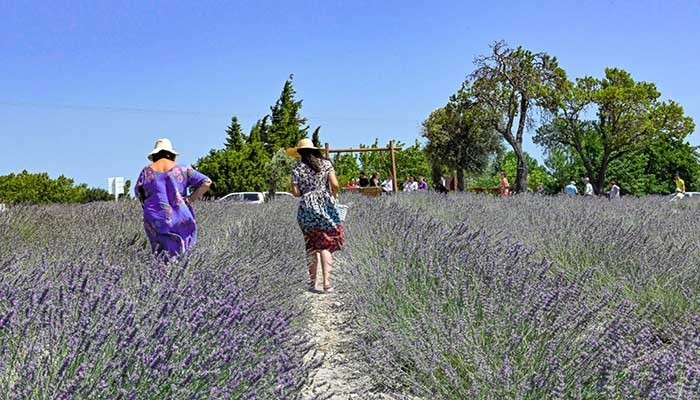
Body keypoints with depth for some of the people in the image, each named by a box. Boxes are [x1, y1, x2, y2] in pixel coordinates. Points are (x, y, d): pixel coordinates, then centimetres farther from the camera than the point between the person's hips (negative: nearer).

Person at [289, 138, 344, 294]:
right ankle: (327, 283, -8)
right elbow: (335, 185, -5)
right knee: (326, 245, 0)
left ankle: (312, 282, 15)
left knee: (311, 246, 12)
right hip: (325, 205, 0)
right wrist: (332, 196, 14)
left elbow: (295, 192, -4)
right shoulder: (325, 163, 4)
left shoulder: (297, 167, 1)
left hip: (306, 206, 0)